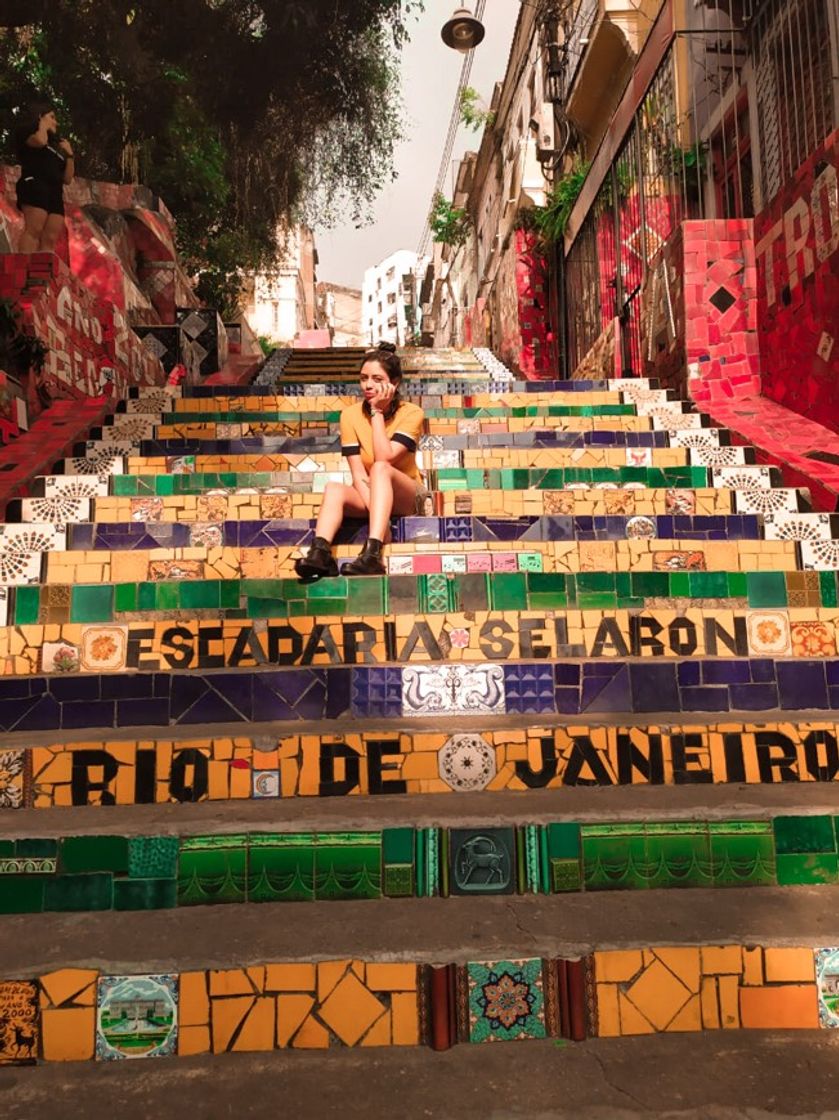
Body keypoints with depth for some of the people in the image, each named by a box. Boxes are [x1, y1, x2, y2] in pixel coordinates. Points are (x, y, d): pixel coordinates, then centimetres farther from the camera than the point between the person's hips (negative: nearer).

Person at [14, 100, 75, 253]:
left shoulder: (55, 146, 31)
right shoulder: (26, 132, 15)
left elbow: (67, 178, 23)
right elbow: (40, 141, -11)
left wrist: (69, 155, 13)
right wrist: (43, 125, 9)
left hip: (55, 193, 7)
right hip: (35, 185, -7)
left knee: (50, 239, -8)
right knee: (34, 230, -23)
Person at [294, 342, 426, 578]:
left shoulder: (411, 413, -10)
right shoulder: (351, 414, -4)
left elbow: (384, 459, -24)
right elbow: (358, 472, -10)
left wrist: (377, 411, -20)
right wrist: (372, 504, -26)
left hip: (406, 496, -2)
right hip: (368, 495, 3)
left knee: (381, 469, -35)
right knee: (334, 488, -29)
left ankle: (372, 555, -50)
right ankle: (320, 553, -47)